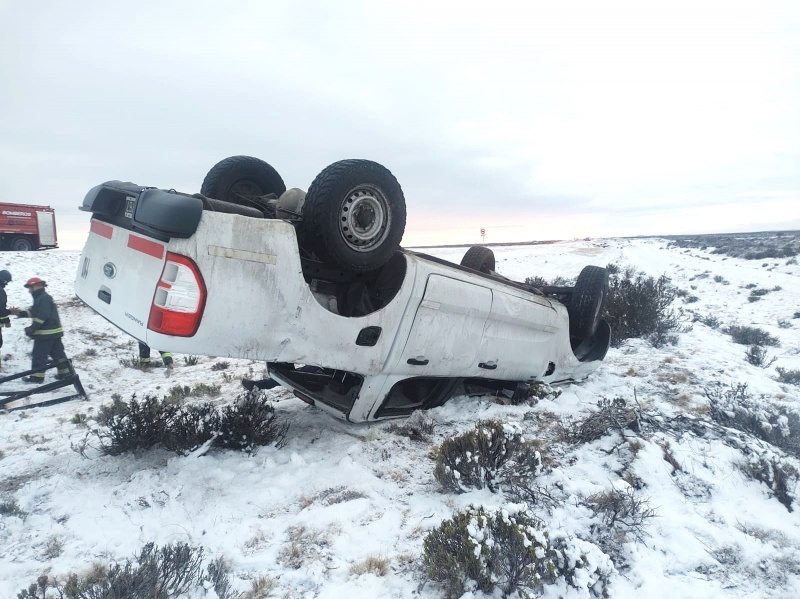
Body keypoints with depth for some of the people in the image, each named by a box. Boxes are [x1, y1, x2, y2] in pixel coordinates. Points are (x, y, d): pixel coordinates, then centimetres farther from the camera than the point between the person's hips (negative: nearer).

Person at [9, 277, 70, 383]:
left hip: (45, 333, -10)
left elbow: (42, 316, -23)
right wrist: (19, 313, 7)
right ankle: (64, 372, 15)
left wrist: (32, 328, -21)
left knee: (39, 355, -3)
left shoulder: (44, 298, -16)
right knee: (58, 353, 12)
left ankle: (37, 376, 2)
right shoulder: (40, 298, 19)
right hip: (54, 332, 10)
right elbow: (33, 312, 19)